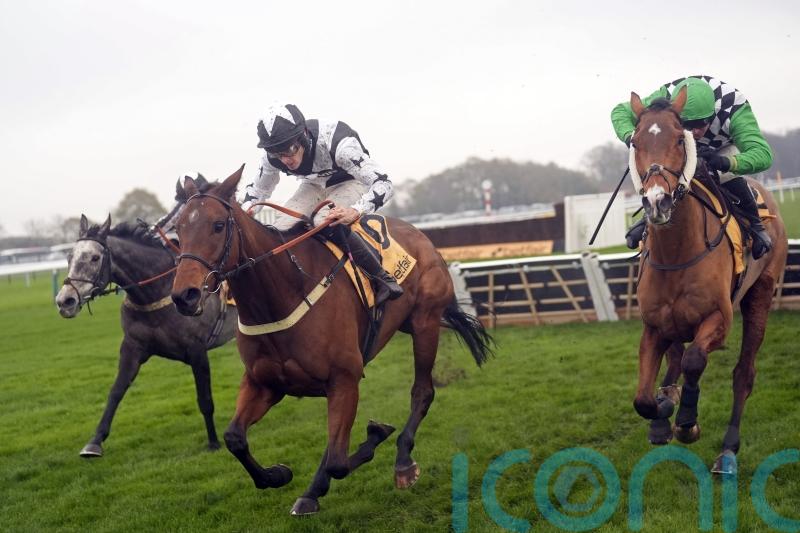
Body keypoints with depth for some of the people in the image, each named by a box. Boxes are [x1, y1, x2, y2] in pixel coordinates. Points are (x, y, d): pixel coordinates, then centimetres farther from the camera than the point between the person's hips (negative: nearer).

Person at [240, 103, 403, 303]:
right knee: (281, 228, -21)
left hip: (352, 183, -5)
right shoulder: (273, 156, -21)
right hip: (314, 186, 5)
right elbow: (258, 189, 0)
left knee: (325, 223, -35)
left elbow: (383, 183, -38)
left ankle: (383, 278, -24)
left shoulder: (338, 142, -38)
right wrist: (246, 210, -23)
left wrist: (355, 212, -56)